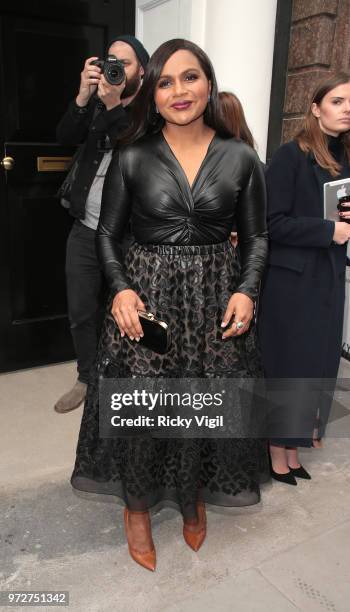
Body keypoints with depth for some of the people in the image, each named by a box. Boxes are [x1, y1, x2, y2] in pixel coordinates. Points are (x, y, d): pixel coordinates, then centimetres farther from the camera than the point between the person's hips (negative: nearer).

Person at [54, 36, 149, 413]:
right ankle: (87, 379, 30)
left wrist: (114, 106, -23)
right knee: (81, 314, 12)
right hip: (85, 230, 5)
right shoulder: (96, 103, 11)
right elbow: (65, 138, -2)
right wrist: (83, 96, -14)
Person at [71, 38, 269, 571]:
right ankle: (138, 506, 34)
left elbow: (256, 237, 6)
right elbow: (107, 234, 3)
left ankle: (194, 498, 40)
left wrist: (246, 291, -11)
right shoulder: (132, 157, -1)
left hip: (214, 298, 1)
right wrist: (121, 288, -14)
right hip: (145, 297, 0)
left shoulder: (240, 158, 1)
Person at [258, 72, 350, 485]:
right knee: (286, 362, 3)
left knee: (317, 360, 11)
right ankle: (278, 449, 20)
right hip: (291, 278, -6)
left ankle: (294, 443, 27)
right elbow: (273, 222, -15)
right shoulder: (291, 156, -10)